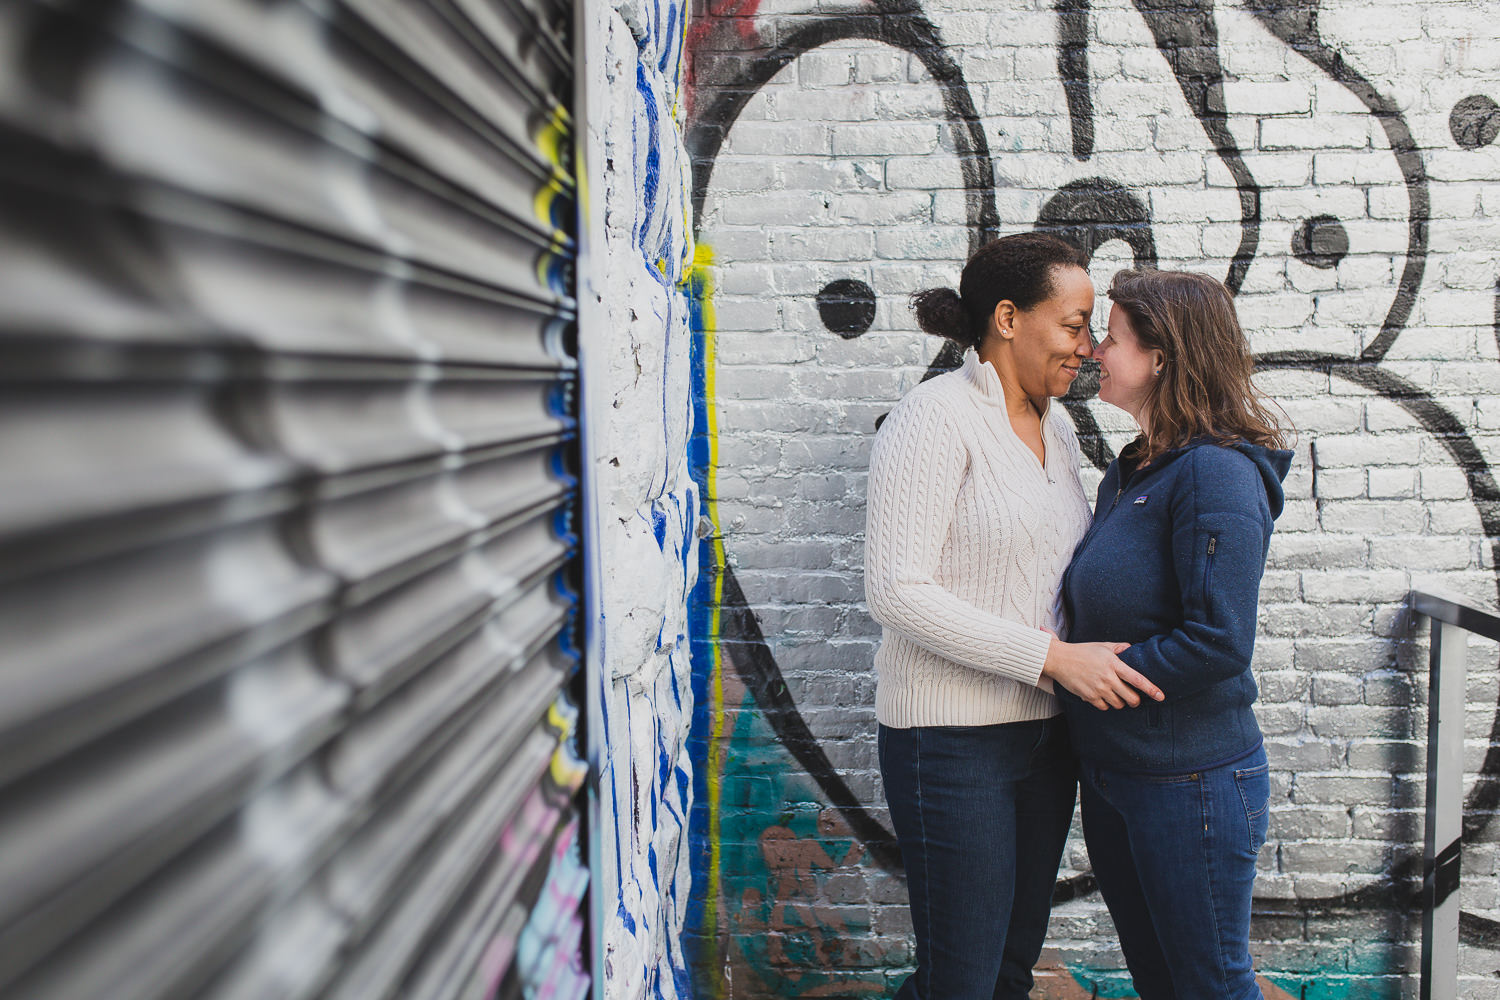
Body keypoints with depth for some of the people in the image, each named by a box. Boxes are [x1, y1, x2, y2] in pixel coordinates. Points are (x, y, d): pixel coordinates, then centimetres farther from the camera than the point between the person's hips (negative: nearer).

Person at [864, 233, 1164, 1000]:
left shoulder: (1055, 427, 11)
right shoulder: (937, 419, -14)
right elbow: (895, 590, -20)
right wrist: (1053, 655, -21)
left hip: (1044, 731, 8)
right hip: (954, 739, -8)